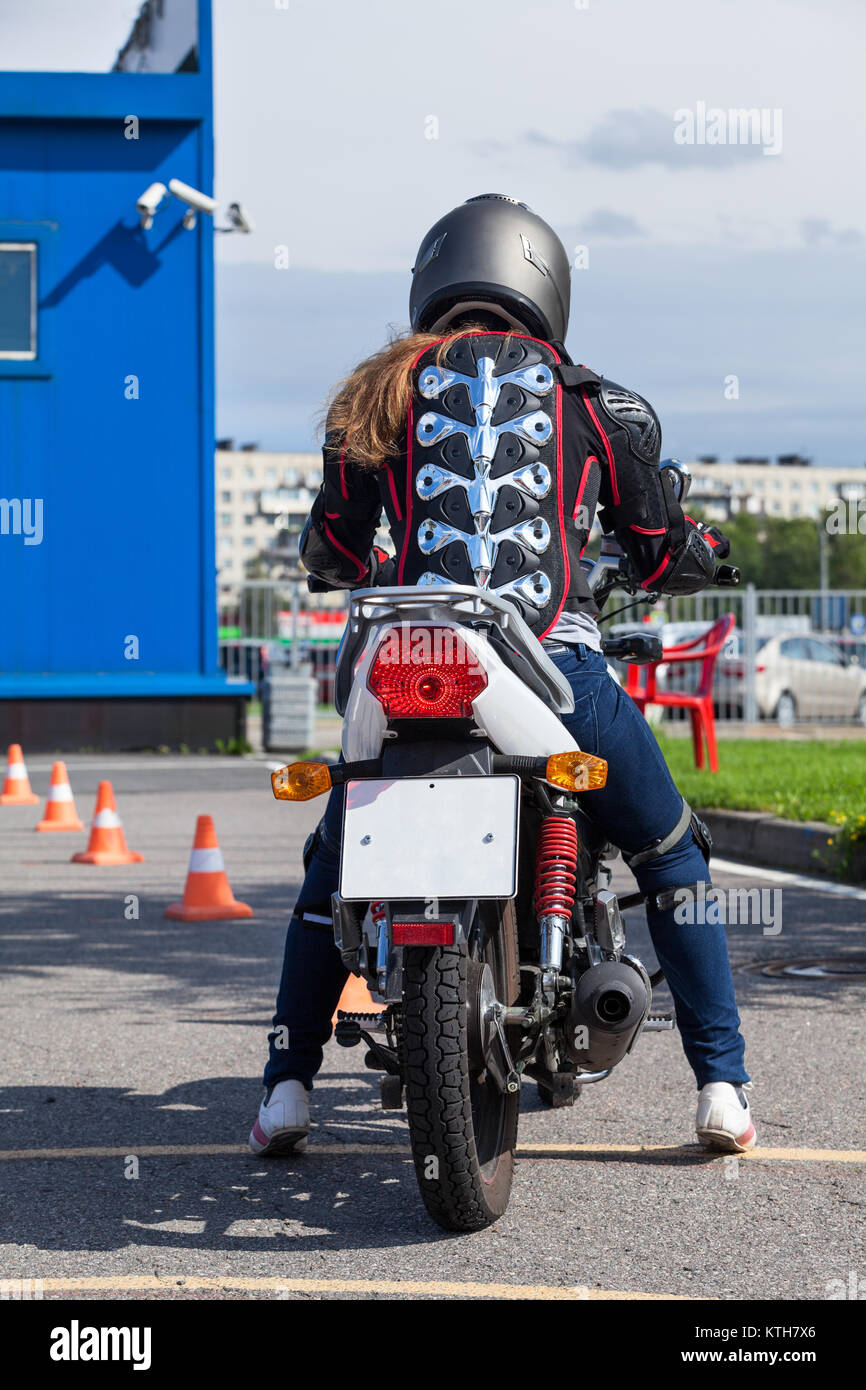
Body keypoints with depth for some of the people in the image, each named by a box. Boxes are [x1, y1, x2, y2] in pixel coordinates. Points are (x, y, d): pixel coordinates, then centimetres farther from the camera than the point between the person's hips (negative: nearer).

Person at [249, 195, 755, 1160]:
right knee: (672, 862, 22)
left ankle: (286, 1092, 20)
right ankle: (721, 1088, 17)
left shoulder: (378, 395, 15)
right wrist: (701, 551, 44)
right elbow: (667, 555, 19)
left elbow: (330, 553, 22)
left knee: (332, 869, 25)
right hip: (556, 663, -1)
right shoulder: (594, 401, 12)